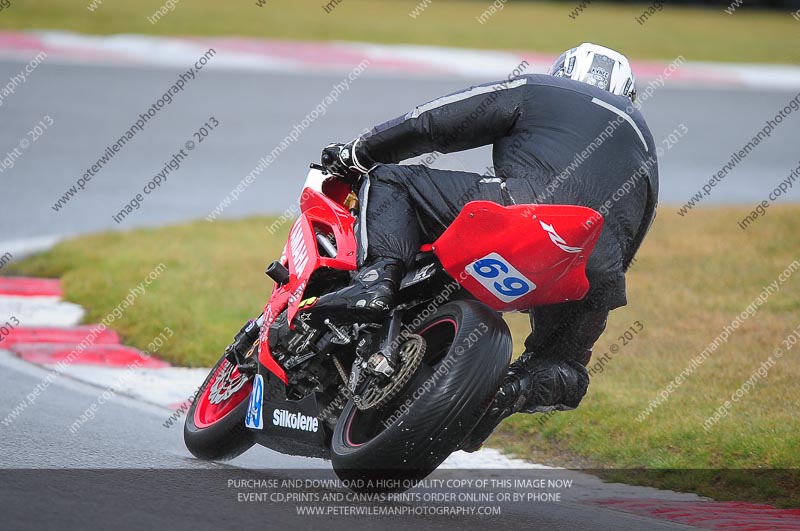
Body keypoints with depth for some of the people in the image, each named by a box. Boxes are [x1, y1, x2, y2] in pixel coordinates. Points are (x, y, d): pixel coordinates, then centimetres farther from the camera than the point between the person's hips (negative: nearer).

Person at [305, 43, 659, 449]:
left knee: (388, 182, 11)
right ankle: (513, 391, -10)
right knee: (561, 373, 26)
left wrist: (357, 154, 30)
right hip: (598, 273, 4)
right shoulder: (643, 143, 38)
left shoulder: (534, 92, 23)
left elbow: (431, 124, 18)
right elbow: (630, 243, 36)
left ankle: (377, 277, -18)